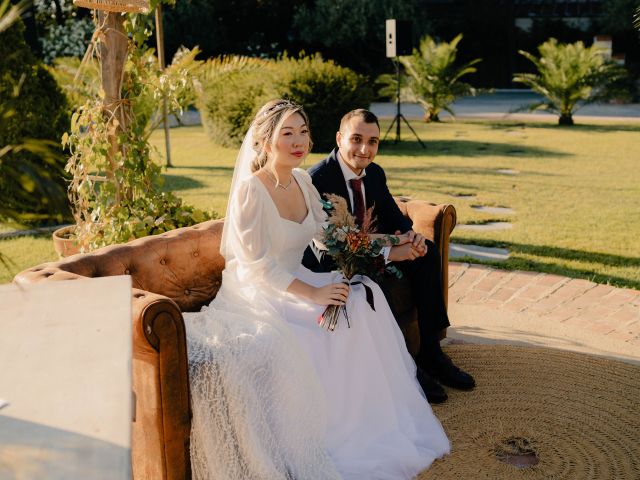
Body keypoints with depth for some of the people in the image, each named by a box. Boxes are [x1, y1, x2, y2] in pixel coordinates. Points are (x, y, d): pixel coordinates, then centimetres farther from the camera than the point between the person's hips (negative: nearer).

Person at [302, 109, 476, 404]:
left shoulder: (375, 173, 2)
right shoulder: (317, 180, -24)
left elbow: (392, 217, 9)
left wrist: (410, 234, -17)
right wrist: (388, 252, -35)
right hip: (328, 266, -8)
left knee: (427, 252, -8)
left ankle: (429, 351, -3)